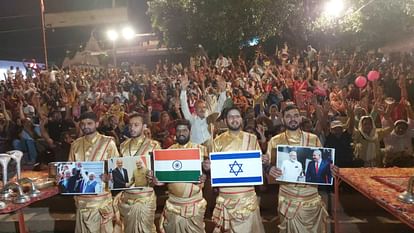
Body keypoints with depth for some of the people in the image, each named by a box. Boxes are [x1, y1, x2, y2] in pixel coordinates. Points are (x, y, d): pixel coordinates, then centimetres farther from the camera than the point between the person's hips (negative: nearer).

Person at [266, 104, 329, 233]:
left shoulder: (313, 139, 3)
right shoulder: (275, 141, -1)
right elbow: (267, 163, 1)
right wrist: (268, 168, -21)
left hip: (311, 195, 1)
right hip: (288, 196, -1)